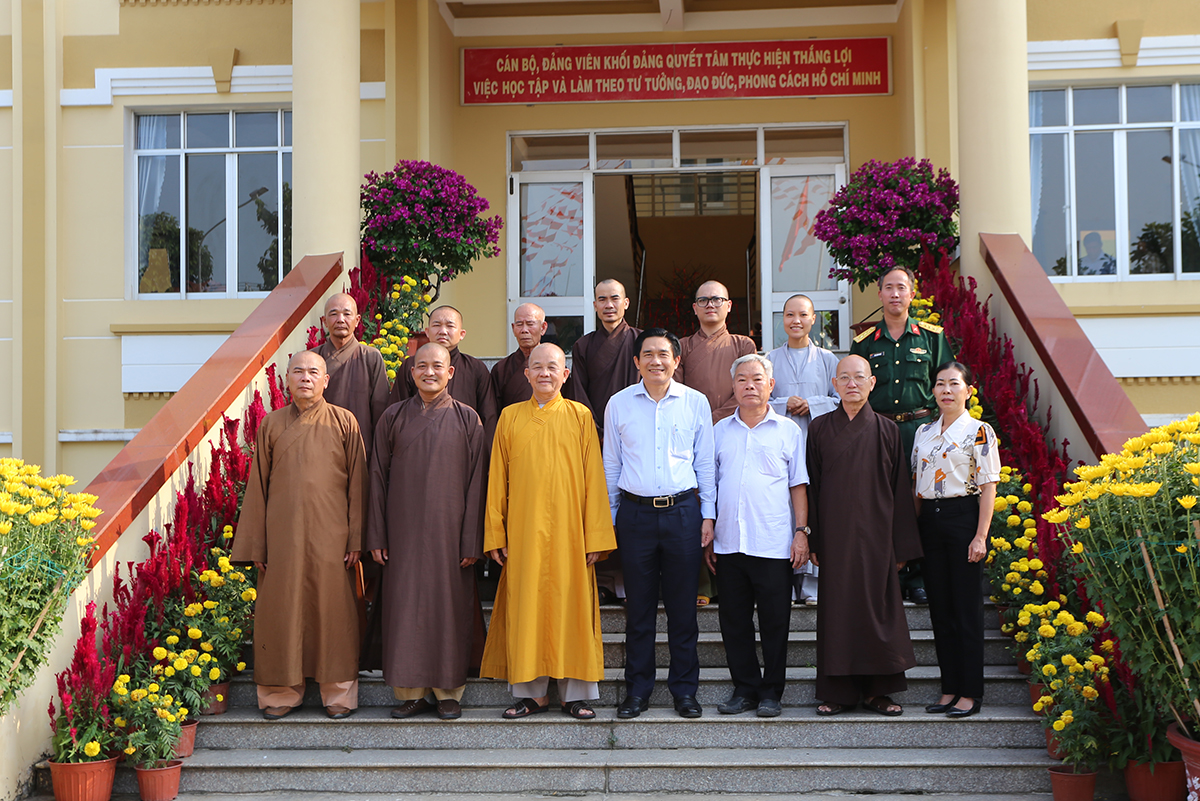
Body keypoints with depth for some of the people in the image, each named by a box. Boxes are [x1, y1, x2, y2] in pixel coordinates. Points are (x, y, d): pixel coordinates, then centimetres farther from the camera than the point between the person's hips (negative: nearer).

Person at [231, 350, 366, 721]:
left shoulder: (344, 423, 4)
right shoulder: (272, 424, 7)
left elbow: (357, 484, 2)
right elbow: (257, 486, 7)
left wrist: (356, 539, -4)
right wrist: (256, 546, 2)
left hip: (329, 537, -1)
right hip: (283, 534, 1)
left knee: (332, 609, 2)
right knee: (280, 610, 4)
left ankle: (338, 691, 14)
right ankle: (282, 692, 16)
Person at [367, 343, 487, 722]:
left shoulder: (467, 419, 3)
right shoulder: (393, 417, 7)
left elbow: (475, 481, 1)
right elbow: (378, 477, 7)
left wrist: (472, 540, -5)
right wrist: (376, 535, 1)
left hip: (449, 529, -1)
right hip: (403, 530, 1)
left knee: (449, 606, 2)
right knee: (405, 606, 2)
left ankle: (448, 692, 12)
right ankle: (411, 692, 11)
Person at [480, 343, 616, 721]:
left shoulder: (580, 416, 4)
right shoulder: (510, 417, 9)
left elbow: (593, 478, 1)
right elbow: (497, 479, 9)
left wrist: (596, 537, -5)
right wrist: (495, 535, 2)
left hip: (568, 531, -1)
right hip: (523, 532, 1)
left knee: (570, 606, 2)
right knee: (526, 609, 3)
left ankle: (575, 693, 11)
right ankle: (532, 693, 12)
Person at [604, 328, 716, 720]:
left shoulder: (695, 403, 5)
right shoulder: (619, 404, 6)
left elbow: (706, 463, 9)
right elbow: (611, 464, 11)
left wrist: (708, 514, 5)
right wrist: (607, 518, 9)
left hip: (682, 511, 0)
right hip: (635, 512, 0)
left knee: (683, 606, 3)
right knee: (639, 606, 4)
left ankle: (684, 690, 13)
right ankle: (637, 690, 13)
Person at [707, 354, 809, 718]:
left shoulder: (787, 431, 6)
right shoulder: (720, 431, 12)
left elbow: (798, 486, 6)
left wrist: (801, 531, -3)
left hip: (774, 545, -2)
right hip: (728, 544, 3)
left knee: (775, 621, 1)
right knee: (734, 620, 6)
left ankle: (771, 691, 12)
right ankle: (744, 688, 17)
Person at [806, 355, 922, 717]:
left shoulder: (886, 430, 5)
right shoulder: (820, 429, 5)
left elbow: (900, 490, 4)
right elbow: (812, 487, 4)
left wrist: (902, 546, 0)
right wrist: (813, 540, -1)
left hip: (875, 534, 0)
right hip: (835, 534, 0)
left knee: (877, 607, 2)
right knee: (837, 609, 2)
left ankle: (877, 690, 12)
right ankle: (839, 692, 9)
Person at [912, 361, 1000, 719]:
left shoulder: (978, 432, -4)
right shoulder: (924, 432, 13)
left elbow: (988, 487, -8)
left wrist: (980, 536, -14)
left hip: (964, 517, -6)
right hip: (930, 519, 6)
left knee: (967, 605, -2)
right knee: (939, 605, 8)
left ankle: (971, 693, 4)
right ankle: (950, 688, 15)